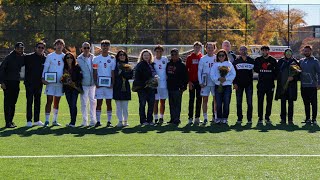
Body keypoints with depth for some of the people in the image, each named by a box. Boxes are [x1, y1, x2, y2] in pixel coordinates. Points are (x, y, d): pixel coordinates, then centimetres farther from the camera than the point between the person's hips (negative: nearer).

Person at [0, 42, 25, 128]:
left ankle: (10, 121, 17)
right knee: (7, 103, -5)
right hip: (8, 82, -6)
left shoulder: (23, 57, 4)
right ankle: (8, 122, -5)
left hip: (16, 82, 6)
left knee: (13, 103, 10)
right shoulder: (9, 57, -11)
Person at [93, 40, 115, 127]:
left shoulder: (112, 59, 7)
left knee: (109, 103, 2)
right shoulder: (96, 59, 6)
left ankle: (109, 121, 5)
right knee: (99, 103, 0)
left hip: (109, 84, 0)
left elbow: (113, 72, 5)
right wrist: (96, 83, -6)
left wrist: (112, 83, -6)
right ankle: (98, 121, 4)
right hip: (99, 84, 0)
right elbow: (95, 72, 5)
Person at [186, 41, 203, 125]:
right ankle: (190, 118, 0)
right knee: (191, 100, -1)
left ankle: (197, 117, 12)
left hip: (200, 81, 2)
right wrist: (189, 81, -7)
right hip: (192, 82, -2)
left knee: (199, 99, 5)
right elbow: (187, 70, 1)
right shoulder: (190, 58, 3)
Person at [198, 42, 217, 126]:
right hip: (205, 83, 0)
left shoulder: (217, 58, 4)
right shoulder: (203, 59, 3)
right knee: (205, 100, 1)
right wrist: (200, 82, -4)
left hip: (215, 82, 0)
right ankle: (205, 118, 5)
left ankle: (215, 116, 14)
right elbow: (199, 71, 4)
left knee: (216, 99, 4)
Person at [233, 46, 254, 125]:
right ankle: (239, 118, 9)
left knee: (249, 102, -2)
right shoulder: (236, 61, 5)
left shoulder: (251, 61, 5)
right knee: (239, 102, 3)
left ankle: (249, 119, 2)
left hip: (249, 84, 0)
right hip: (239, 84, 0)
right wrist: (234, 83, -5)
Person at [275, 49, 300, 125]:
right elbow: (277, 71, 9)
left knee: (290, 103, 0)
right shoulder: (281, 61, 9)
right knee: (283, 102, 2)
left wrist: (293, 77, -13)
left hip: (291, 85, -1)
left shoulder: (294, 62, 5)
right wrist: (279, 82, 0)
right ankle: (283, 119, 7)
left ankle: (290, 119, 4)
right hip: (282, 85, 1)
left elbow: (298, 72, 4)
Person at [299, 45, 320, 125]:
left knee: (314, 103, -2)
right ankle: (307, 118, 14)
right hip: (303, 86, 5)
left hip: (312, 85, -5)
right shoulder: (301, 61, 13)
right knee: (306, 103, 9)